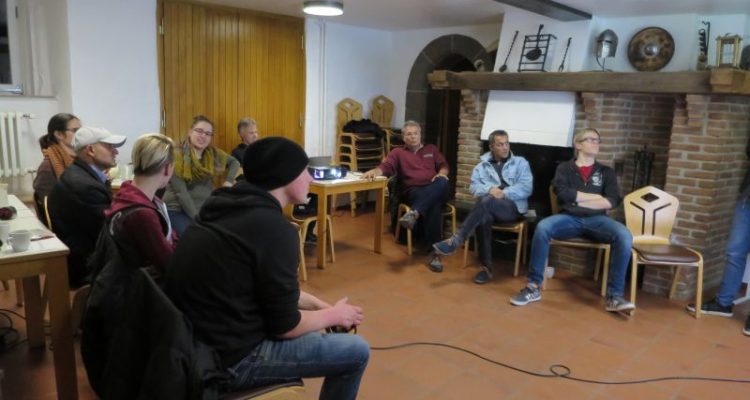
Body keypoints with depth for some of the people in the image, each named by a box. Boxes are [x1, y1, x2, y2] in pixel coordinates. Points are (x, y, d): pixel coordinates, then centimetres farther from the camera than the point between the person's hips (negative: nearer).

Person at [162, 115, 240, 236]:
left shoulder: (214, 153, 5)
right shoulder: (177, 156, -9)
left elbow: (234, 162, 22)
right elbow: (181, 192, -15)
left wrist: (229, 180, 3)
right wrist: (197, 217, -20)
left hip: (204, 209, 5)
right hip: (177, 210, -5)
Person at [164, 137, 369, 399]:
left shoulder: (232, 206, 5)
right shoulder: (274, 228, -23)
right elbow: (285, 326, -16)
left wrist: (321, 305, 11)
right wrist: (335, 314, 2)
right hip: (230, 358, -9)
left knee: (307, 317, 27)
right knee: (356, 352, 2)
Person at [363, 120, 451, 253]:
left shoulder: (431, 149, 28)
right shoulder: (398, 152, 18)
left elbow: (443, 165, 20)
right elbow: (386, 166, 1)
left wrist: (442, 173, -6)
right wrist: (374, 171, -24)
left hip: (435, 189, 3)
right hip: (414, 191, -3)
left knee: (442, 182, -38)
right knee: (433, 203, -38)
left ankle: (414, 213, -51)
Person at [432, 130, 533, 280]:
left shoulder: (520, 163, 13)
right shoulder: (482, 165, 19)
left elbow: (527, 188, -1)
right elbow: (474, 186, 6)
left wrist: (504, 193, -15)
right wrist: (490, 189, -15)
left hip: (513, 207, -2)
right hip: (489, 207, 2)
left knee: (487, 201, -36)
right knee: (483, 218, -36)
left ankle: (456, 241, -36)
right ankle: (487, 267, -28)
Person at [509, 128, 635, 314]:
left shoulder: (606, 172, 19)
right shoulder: (565, 168, 15)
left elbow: (612, 201, 2)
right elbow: (563, 193, -6)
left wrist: (578, 200, -4)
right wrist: (594, 196, -1)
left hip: (596, 220, 2)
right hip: (569, 218, -1)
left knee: (624, 236, -30)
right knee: (542, 227, -33)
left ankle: (615, 296, -23)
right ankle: (534, 287, -22)